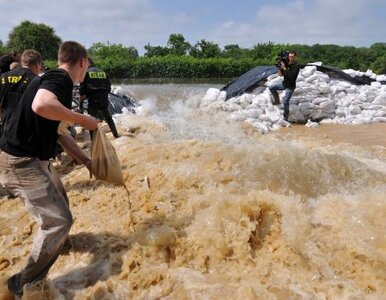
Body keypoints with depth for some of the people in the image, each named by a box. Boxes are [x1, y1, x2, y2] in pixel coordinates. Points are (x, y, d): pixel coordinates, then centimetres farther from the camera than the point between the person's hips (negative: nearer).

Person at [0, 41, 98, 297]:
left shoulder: (54, 79, 13)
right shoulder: (60, 79, -18)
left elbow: (58, 132, 17)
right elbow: (41, 105, -42)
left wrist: (87, 160, 19)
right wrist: (83, 119, -27)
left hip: (34, 158, 10)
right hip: (21, 162, -10)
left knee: (59, 199, 28)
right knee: (59, 220, -6)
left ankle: (57, 243, 55)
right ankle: (24, 284, 11)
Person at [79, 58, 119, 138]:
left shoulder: (86, 73, -2)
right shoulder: (103, 73, 11)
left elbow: (82, 90, -6)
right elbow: (109, 88, 14)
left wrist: (81, 101, 3)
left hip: (93, 102, -5)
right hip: (104, 102, 5)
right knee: (109, 119, 23)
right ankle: (116, 135, 31)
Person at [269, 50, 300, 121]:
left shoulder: (296, 66, -18)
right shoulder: (287, 64, 1)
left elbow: (291, 75, -31)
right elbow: (281, 75, 4)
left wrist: (284, 68, -28)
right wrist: (280, 67, -13)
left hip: (290, 86, -7)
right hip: (284, 84, 7)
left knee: (285, 101, -8)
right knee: (271, 88, 0)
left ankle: (285, 116, 6)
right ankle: (277, 100, 17)